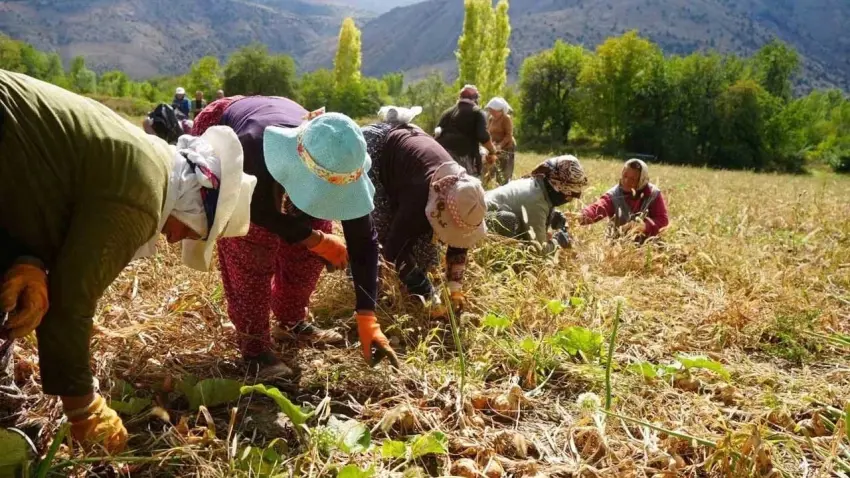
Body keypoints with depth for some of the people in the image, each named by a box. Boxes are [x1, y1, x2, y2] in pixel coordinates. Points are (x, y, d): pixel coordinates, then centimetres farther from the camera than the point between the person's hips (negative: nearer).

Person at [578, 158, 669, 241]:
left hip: (646, 242, 1)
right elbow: (598, 208, -27)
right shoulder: (614, 195, -10)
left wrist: (646, 226, -24)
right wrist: (583, 215, -50)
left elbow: (663, 219, -3)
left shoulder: (653, 194, -5)